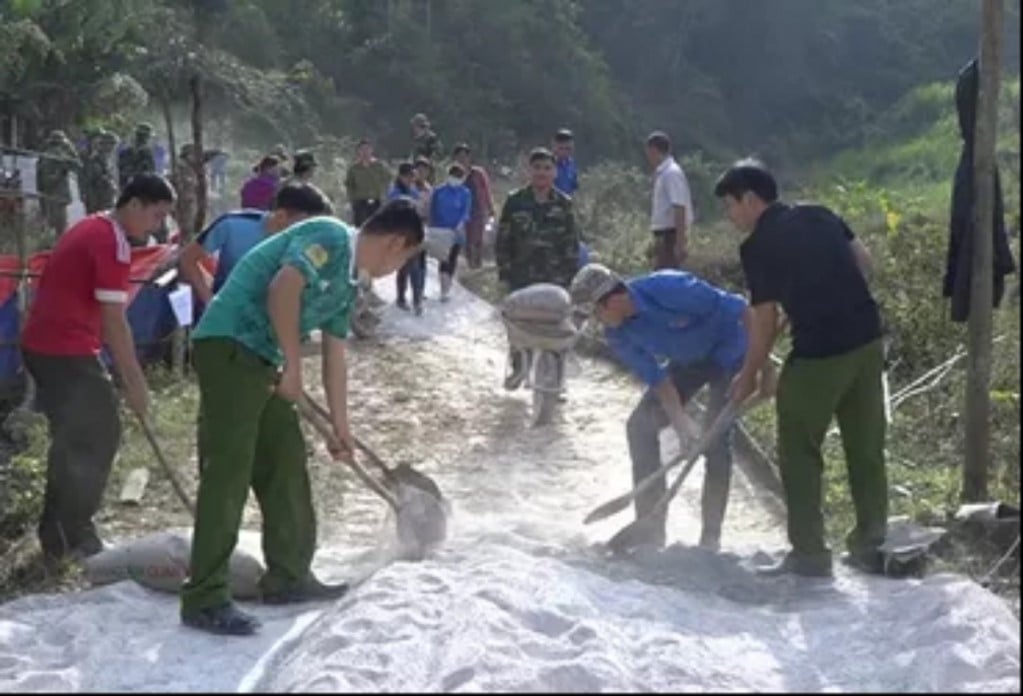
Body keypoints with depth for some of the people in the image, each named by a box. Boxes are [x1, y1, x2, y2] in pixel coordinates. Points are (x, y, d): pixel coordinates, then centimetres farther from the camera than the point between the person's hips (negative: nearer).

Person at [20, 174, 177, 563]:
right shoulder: (113, 242, -14)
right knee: (100, 436, -2)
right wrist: (134, 382, -15)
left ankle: (56, 536, 21)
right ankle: (76, 538, 3)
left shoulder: (90, 229, 16)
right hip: (67, 351, -10)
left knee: (72, 440, 15)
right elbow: (114, 321, -18)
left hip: (42, 345, 10)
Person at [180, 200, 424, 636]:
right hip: (229, 345, -10)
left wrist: (340, 427, 30)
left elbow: (335, 357, 26)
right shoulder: (331, 237, -9)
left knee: (286, 460, 13)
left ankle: (287, 577, 24)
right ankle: (205, 600, -7)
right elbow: (283, 288, -23)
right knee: (227, 472, -11)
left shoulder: (347, 285, 20)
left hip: (259, 359, 10)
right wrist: (293, 366, -16)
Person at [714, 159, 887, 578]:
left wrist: (747, 377, 6)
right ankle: (872, 546, 23)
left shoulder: (757, 246, -7)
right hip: (867, 340, 7)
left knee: (800, 453, 7)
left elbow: (766, 322, -5)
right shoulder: (820, 215, 11)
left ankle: (809, 554, 10)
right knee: (866, 448, 15)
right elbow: (863, 260, 13)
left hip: (818, 354, -7)